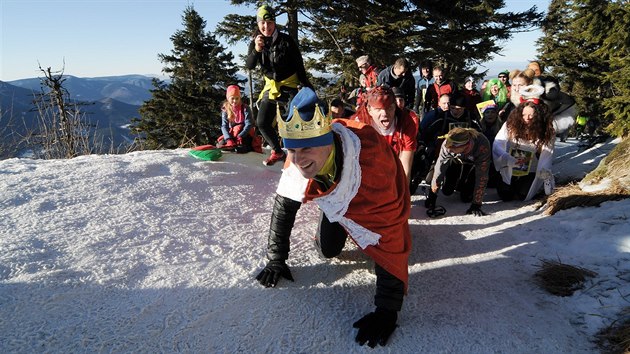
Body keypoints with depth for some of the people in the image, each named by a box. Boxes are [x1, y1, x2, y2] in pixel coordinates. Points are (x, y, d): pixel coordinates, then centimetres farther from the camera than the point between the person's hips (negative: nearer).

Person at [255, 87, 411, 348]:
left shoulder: (370, 164, -48)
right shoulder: (299, 158, -32)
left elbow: (389, 241, -43)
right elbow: (284, 204, -15)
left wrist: (387, 308, -40)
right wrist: (276, 259, -10)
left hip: (375, 203, -3)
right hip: (336, 198, 3)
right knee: (328, 250, 0)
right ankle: (342, 224, 31)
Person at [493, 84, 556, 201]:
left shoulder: (547, 132, -13)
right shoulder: (511, 125, -15)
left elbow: (547, 154, -18)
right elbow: (497, 145, -20)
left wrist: (544, 170, -38)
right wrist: (509, 160, -37)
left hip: (530, 172, -1)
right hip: (510, 170, 1)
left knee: (523, 196, -11)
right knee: (505, 196, -4)